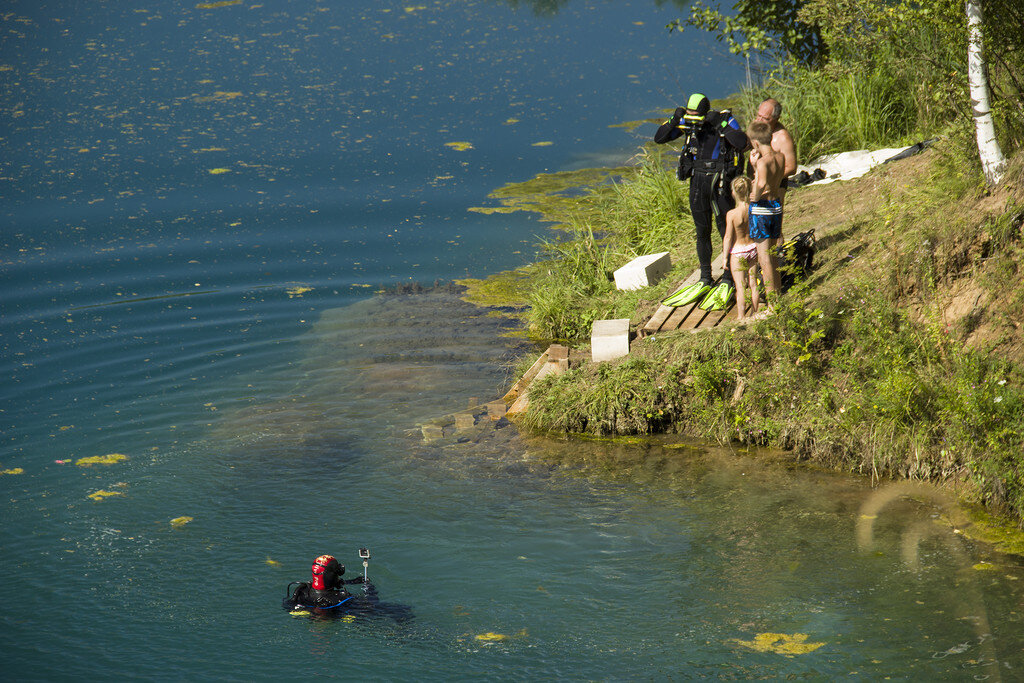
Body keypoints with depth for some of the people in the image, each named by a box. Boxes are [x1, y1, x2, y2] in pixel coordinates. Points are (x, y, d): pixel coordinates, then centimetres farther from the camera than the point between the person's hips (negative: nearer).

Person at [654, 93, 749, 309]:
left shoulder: (725, 120, -12)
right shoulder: (687, 123, -1)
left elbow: (742, 143, -27)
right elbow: (659, 138, -2)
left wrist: (720, 125, -30)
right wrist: (674, 120, -17)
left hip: (720, 182, -4)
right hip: (697, 181, 4)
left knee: (726, 231, 0)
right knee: (702, 232, 12)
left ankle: (728, 281, 11)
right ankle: (705, 281, 23)